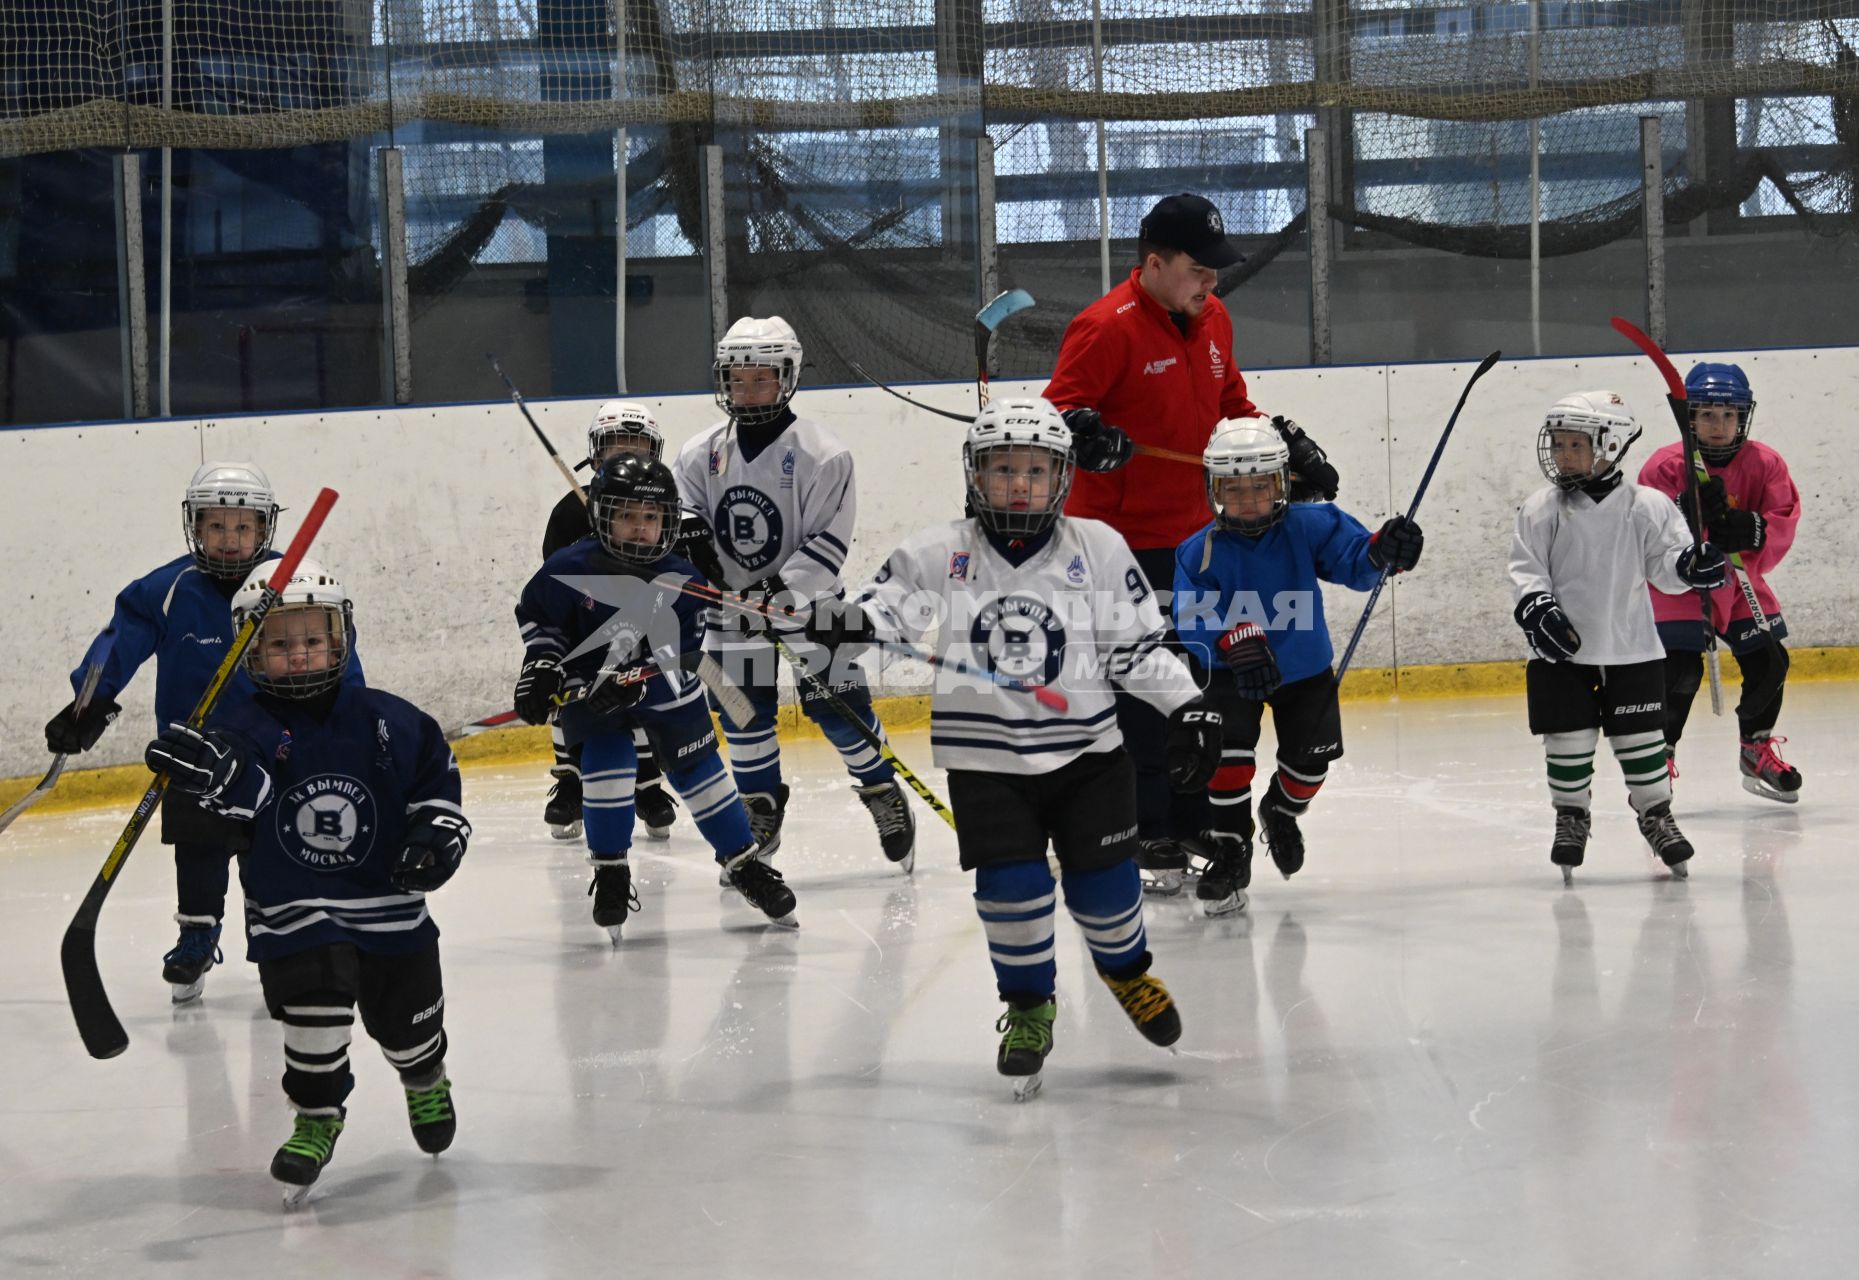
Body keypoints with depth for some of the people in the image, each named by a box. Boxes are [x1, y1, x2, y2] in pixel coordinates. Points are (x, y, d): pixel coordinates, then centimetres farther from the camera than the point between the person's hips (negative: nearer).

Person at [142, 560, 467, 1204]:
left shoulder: (387, 722, -3)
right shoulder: (246, 726, -10)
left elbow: (437, 776, 9)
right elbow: (240, 784, -30)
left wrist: (439, 833, -7)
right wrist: (206, 769, -52)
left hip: (390, 904, 2)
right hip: (291, 910, -2)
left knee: (407, 1020, 12)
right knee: (314, 1002, -20)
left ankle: (425, 1079, 48)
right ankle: (318, 1114, 4)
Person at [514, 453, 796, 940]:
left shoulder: (680, 580, -16)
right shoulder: (571, 570, -19)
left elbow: (682, 652, -18)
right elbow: (534, 614, -4)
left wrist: (636, 680, -32)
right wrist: (540, 665, -18)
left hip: (667, 688, 1)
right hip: (589, 687, -1)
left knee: (699, 771, 4)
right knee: (606, 763, -18)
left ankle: (744, 865, 19)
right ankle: (609, 872, 0)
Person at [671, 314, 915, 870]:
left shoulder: (821, 454, -16)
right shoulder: (702, 453, -3)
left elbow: (830, 541, -18)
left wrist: (781, 590, -26)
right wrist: (690, 531, -16)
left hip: (807, 599, -4)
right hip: (733, 600, 4)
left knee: (838, 706, -4)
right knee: (744, 712, 4)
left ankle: (883, 791, 17)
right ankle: (761, 807, 22)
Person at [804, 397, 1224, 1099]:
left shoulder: (1097, 549, -1)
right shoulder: (938, 553, -3)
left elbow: (1140, 645, 2)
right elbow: (889, 603, -7)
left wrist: (1187, 707, -6)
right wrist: (845, 622, -29)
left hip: (1086, 751, 1)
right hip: (985, 759, 0)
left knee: (1103, 883, 2)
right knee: (1010, 886, -9)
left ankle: (1126, 971, 34)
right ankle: (1028, 1008, 15)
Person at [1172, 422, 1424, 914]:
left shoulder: (1309, 527, -15)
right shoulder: (1200, 553, -17)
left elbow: (1353, 559, -25)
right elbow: (1193, 619, -28)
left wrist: (1384, 550, -49)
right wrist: (1232, 638, -48)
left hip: (1305, 669, 2)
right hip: (1232, 673, -2)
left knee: (1311, 755, 4)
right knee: (1228, 746, -22)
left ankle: (1282, 812, 41)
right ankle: (1229, 850, -9)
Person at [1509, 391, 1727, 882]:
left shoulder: (1647, 507, -1)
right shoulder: (1541, 510, 0)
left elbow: (1664, 563, -1)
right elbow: (1524, 568, -1)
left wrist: (1692, 565, -21)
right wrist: (1536, 606, -16)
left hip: (1632, 649, 0)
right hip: (1563, 648, 0)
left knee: (1641, 737, 5)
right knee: (1568, 739, 3)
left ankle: (1656, 811, 20)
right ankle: (1570, 815, 19)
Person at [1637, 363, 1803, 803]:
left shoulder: (1764, 463, -5)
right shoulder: (1665, 466, -14)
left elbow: (1784, 521, -13)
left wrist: (1749, 529, -34)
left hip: (1741, 583, 4)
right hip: (1678, 584, -4)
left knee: (1769, 663, 2)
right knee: (1680, 670, -16)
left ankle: (1757, 751, 25)